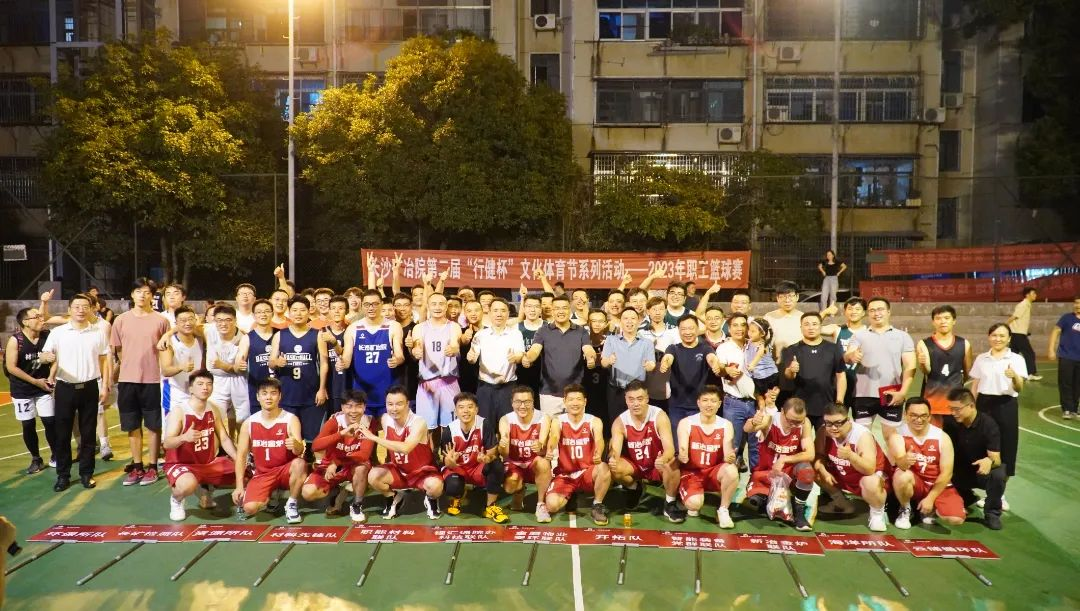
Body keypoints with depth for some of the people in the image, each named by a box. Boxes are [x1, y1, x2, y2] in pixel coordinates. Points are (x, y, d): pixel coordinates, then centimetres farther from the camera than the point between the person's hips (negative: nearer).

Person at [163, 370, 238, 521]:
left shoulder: (213, 409, 0)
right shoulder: (178, 411, -18)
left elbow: (224, 439, 5)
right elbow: (167, 444, -28)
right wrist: (184, 437, -50)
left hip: (208, 463, 6)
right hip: (180, 464, -6)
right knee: (188, 485, -39)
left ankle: (205, 488, 20)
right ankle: (175, 500, -1)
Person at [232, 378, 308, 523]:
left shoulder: (291, 419, -12)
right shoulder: (249, 423, -3)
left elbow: (300, 451, -24)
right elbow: (241, 456, 0)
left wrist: (296, 445, -49)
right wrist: (239, 486, -7)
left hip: (285, 470, -1)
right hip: (262, 473, 1)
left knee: (300, 464, -35)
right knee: (249, 508, -23)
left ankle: (292, 504, -10)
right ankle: (267, 498, 15)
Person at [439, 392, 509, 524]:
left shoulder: (485, 424, -18)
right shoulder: (449, 430, -16)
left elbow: (492, 452, -16)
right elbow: (448, 464, -12)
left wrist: (486, 458, -41)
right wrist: (450, 461, -38)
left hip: (478, 468, 1)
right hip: (457, 468, 0)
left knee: (496, 465, -31)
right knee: (453, 486, -34)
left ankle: (490, 507, -11)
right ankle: (456, 499, 8)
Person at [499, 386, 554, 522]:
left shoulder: (543, 419, -18)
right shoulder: (505, 420, -15)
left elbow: (544, 451, -27)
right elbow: (505, 455, -22)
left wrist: (540, 448, -52)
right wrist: (502, 446, -47)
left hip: (535, 464, -1)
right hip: (514, 464, 1)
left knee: (543, 462, -35)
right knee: (510, 486, -30)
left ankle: (541, 504, -15)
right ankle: (519, 492, 9)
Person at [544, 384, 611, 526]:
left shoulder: (594, 421, -4)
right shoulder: (558, 421, -3)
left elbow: (599, 439, -25)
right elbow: (554, 437, -25)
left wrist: (598, 454, -49)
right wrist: (550, 450, -50)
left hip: (587, 473, 0)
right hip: (564, 474, 0)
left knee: (604, 468, -34)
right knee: (552, 505, -26)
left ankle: (597, 505, -8)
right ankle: (569, 495, 11)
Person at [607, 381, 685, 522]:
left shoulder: (659, 416, -22)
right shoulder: (620, 422, -15)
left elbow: (670, 448, -30)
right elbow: (615, 449, -25)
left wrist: (664, 459, -54)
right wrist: (613, 459, -51)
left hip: (658, 465, -3)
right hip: (634, 465, 3)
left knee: (671, 464, -35)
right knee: (614, 469, -26)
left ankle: (670, 504, -9)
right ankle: (634, 488, 10)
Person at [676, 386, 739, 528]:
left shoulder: (726, 425, -3)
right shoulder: (686, 423, -9)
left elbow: (727, 455, -13)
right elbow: (683, 456, -14)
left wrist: (730, 457, -38)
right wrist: (682, 457, -40)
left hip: (714, 472, 2)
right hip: (691, 472, -2)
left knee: (732, 471, -32)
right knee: (694, 503, -30)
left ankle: (723, 510, -9)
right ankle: (693, 506, 11)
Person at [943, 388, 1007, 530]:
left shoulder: (988, 425, -21)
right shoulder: (950, 422, -12)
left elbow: (996, 459, -28)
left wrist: (990, 461, -53)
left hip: (983, 471, -3)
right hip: (961, 472, 3)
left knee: (998, 474, -37)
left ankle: (992, 513, -12)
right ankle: (967, 497, 17)